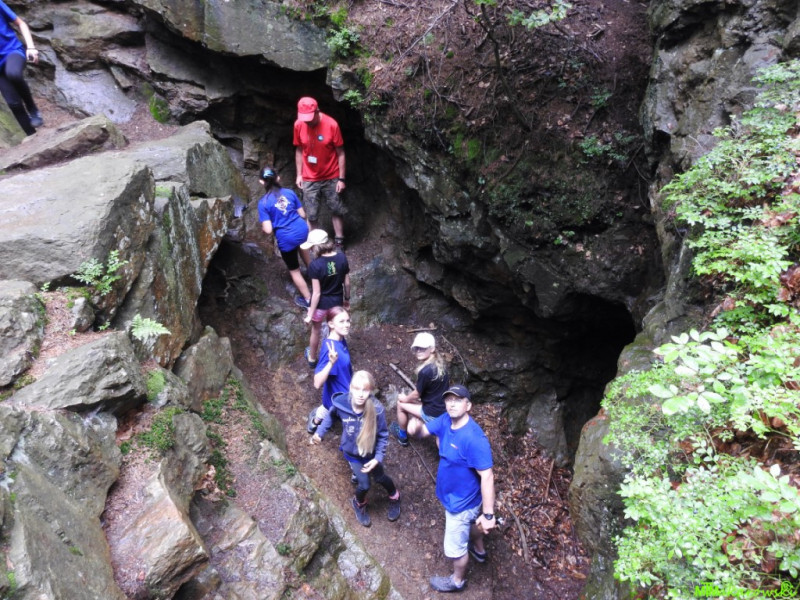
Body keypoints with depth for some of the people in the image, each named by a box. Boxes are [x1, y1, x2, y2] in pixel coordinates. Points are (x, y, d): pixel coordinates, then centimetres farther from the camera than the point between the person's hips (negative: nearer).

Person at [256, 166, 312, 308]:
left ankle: (308, 300, 30)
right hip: (302, 230, 5)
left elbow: (268, 230, -15)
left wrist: (263, 227, 8)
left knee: (294, 270, 18)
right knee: (301, 244, 43)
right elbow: (302, 215, 7)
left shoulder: (263, 203, -11)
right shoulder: (290, 193, 0)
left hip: (287, 239, -5)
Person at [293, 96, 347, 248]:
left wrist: (341, 178, -12)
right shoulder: (298, 125, -9)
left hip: (331, 178, -2)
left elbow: (340, 153, -12)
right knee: (311, 214, 7)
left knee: (336, 211, 11)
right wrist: (299, 174, 3)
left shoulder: (331, 124, -19)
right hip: (309, 179, 2)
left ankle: (339, 242, 25)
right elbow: (299, 150, 4)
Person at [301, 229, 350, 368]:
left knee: (316, 332, 23)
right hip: (337, 301, 3)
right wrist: (347, 299, 14)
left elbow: (316, 293, -22)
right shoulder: (342, 257, -15)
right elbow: (347, 282, -4)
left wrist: (310, 313, -11)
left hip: (321, 304, -3)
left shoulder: (315, 265, -27)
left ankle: (312, 359, 46)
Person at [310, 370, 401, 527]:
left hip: (371, 452, 0)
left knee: (380, 477, 22)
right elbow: (331, 415, -3)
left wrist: (378, 458, -20)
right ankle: (359, 504, 40)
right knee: (364, 485, 3)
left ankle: (394, 497, 56)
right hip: (352, 452, 0)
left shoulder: (377, 409, -33)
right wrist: (320, 432, -8)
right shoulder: (340, 403, -29)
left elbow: (383, 435, -17)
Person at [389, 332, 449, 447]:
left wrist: (404, 399, 10)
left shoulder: (425, 371, -25)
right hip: (443, 410, 8)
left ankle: (402, 436, 33)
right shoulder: (439, 364, 2)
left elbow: (416, 395, -10)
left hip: (433, 414, -8)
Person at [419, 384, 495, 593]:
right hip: (455, 494, 8)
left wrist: (488, 514, -29)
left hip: (461, 501, -8)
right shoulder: (446, 420, -13)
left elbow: (487, 477, -33)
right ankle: (479, 550, 65)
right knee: (472, 523, 36)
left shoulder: (474, 438, -38)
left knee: (455, 546, 16)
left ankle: (457, 580, 44)